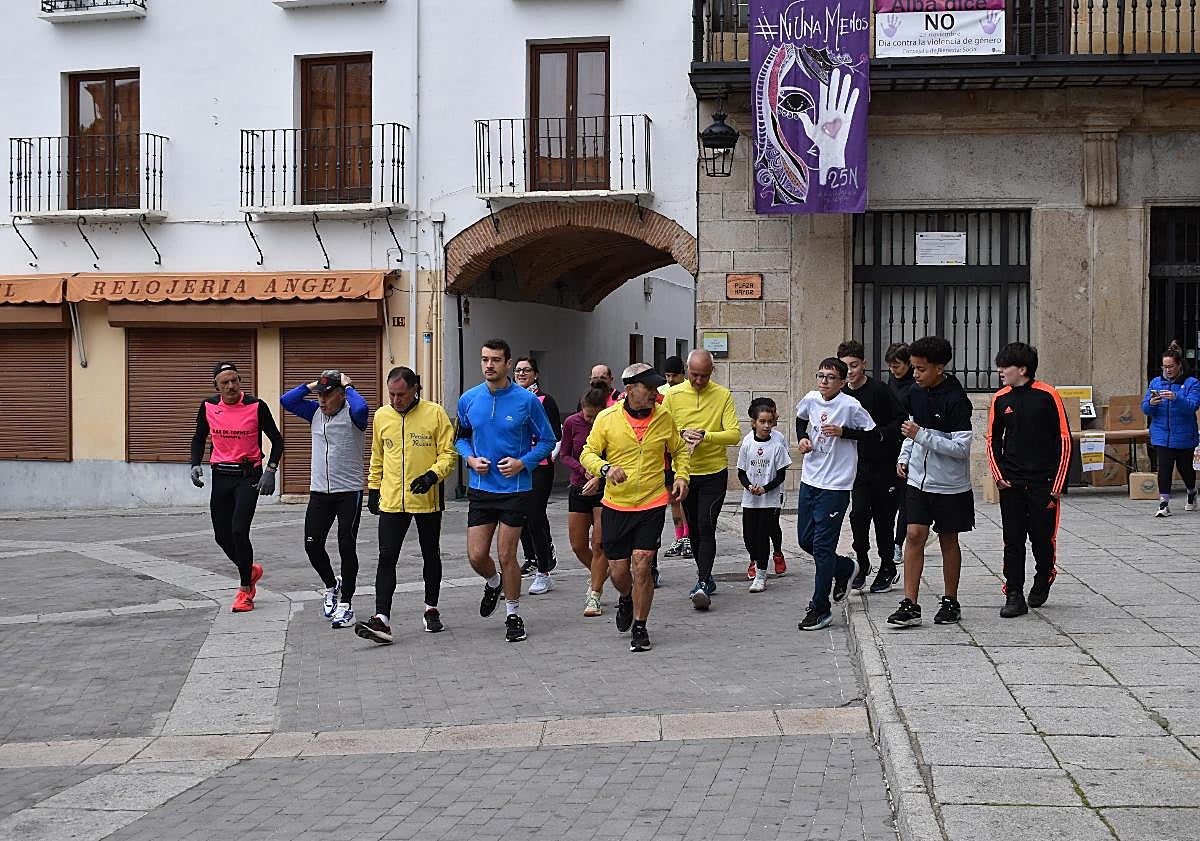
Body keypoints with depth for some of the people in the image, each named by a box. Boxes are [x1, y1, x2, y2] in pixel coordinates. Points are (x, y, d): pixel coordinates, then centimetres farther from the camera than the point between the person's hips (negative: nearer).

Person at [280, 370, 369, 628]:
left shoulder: (351, 415, -10)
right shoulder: (316, 412, 8)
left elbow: (361, 408, -33)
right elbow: (286, 400, 3)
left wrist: (347, 386, -17)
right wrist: (312, 385, -1)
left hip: (350, 492, -5)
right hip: (319, 491, 5)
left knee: (346, 547, -3)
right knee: (312, 544, 3)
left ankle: (345, 605, 5)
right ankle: (332, 585, 28)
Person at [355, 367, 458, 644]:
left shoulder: (435, 413, -6)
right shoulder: (381, 416, 5)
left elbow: (449, 453, -5)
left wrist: (432, 475, -20)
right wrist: (373, 489, 17)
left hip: (427, 500, -2)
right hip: (391, 501, 2)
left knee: (431, 556, 13)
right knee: (387, 558, -8)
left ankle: (431, 609, 31)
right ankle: (382, 619, -12)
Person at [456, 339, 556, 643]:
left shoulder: (526, 401, -8)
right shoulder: (469, 399, 1)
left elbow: (546, 441, 0)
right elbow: (461, 437, 16)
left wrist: (522, 463, -15)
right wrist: (470, 459, -4)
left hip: (516, 489, -3)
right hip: (480, 489, 3)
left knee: (506, 556, 0)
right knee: (476, 556, 1)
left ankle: (513, 615, 18)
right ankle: (493, 583, 36)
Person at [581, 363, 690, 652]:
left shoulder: (663, 416, 0)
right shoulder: (607, 418, -6)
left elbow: (680, 449, 16)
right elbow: (588, 453, -1)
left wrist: (682, 476, 0)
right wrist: (605, 469, -20)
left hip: (653, 504, 0)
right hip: (616, 506, 0)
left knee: (642, 565, -9)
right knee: (618, 571, 6)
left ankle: (640, 627, 8)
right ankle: (626, 600, 41)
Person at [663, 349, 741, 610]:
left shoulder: (723, 396, -6)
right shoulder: (673, 394, 0)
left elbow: (734, 434, -13)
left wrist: (704, 436, -27)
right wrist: (682, 434, -20)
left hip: (714, 473, -3)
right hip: (685, 472, 3)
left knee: (706, 528, -12)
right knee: (693, 529, 13)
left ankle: (703, 585, -13)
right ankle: (705, 578, 28)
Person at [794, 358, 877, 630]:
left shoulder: (850, 405, -13)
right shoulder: (811, 399, 3)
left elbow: (874, 434, -7)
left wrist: (843, 432, -18)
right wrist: (802, 438, 5)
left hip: (836, 485, -7)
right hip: (810, 481, 7)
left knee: (822, 545, -6)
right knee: (805, 539, 14)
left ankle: (820, 608, 3)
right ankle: (845, 567, 40)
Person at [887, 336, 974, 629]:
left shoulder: (956, 400, -18)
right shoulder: (915, 393, 3)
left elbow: (961, 447, -22)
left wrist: (921, 435, -24)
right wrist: (904, 457, 9)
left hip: (949, 484, -5)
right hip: (918, 479, 5)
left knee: (948, 539, 7)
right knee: (914, 535, -4)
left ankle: (951, 602, 22)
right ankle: (910, 605, -4)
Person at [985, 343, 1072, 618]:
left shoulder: (1047, 395, -6)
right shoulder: (1000, 399, 5)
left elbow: (1064, 439, -4)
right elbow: (993, 440, 14)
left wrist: (1057, 484, -6)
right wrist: (999, 476, 1)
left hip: (1043, 482, -3)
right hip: (1011, 483, 3)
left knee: (1042, 538, 3)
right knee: (1013, 541, 1)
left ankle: (1043, 579, 31)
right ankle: (1014, 596, 6)